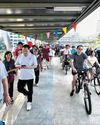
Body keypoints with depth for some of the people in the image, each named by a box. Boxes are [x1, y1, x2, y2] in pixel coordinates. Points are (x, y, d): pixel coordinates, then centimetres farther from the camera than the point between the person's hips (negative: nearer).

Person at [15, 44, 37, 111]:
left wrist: (28, 67, -24)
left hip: (30, 76, -3)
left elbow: (35, 65, -7)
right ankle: (27, 94, 36)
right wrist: (19, 66, -16)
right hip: (21, 76, 3)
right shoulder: (19, 56, 1)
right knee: (20, 89, 6)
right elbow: (16, 64, 7)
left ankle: (29, 102, 23)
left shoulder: (33, 56, -7)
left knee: (30, 90, 6)